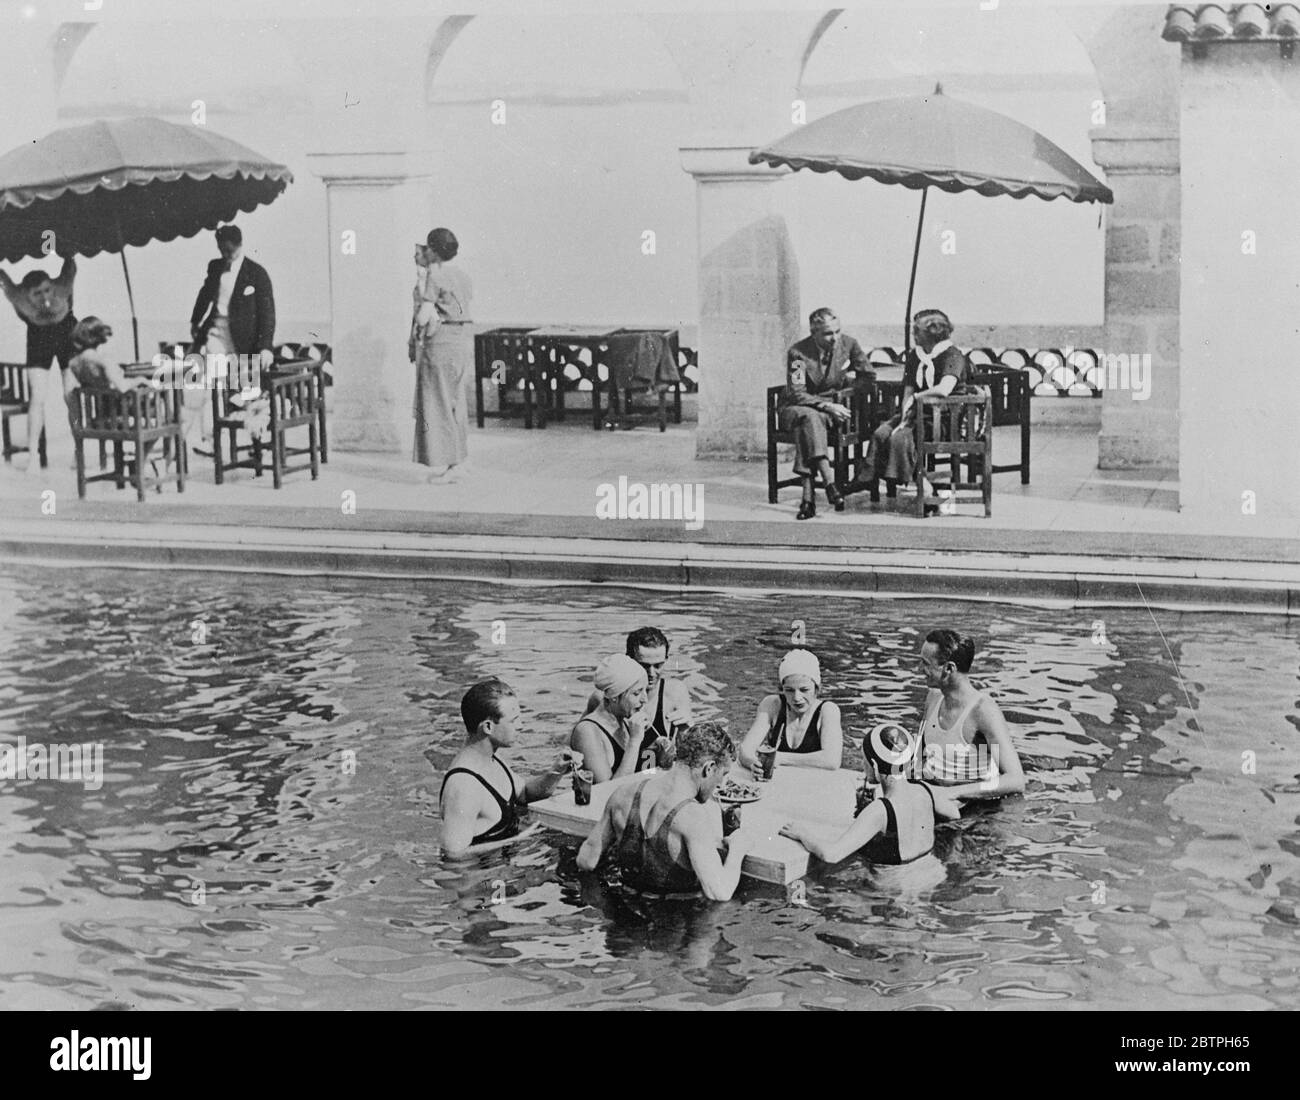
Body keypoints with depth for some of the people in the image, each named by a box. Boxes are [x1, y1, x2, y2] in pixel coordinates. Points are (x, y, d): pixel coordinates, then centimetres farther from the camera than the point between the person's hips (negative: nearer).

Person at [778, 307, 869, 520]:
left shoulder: (848, 344, -3)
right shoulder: (798, 352, -14)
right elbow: (797, 395, -19)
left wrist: (844, 381, -4)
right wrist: (827, 406, -30)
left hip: (829, 408, 2)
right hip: (793, 409, -2)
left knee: (808, 425, -33)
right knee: (809, 416, -38)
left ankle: (808, 496, -43)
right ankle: (829, 482, -48)